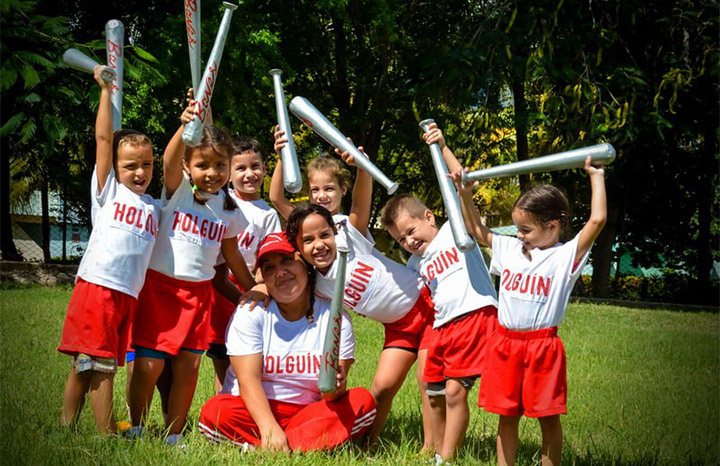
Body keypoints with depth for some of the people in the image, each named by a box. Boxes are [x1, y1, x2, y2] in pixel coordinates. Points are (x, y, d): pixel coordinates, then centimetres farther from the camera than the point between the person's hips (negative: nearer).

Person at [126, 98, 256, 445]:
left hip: (198, 293, 4)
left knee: (188, 366, 3)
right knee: (148, 365, -6)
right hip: (158, 286, -3)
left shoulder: (228, 209, 4)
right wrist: (184, 128, -49)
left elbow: (232, 256, 16)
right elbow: (169, 161, -30)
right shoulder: (178, 189, -7)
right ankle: (136, 430, 14)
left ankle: (173, 436, 16)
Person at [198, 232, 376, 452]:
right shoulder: (250, 313, -3)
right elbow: (248, 380, -15)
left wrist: (335, 387, -33)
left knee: (362, 401, -23)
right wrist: (269, 428, -32)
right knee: (216, 411, -31)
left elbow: (333, 394, -7)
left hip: (308, 415, 2)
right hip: (255, 410, -2)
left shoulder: (335, 318, 0)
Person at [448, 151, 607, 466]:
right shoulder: (510, 249, 10)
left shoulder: (566, 256, -6)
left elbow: (597, 219, -17)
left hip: (543, 344, -5)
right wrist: (465, 195, 14)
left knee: (548, 417, 4)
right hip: (506, 342, 5)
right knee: (507, 415, 11)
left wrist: (596, 177, -10)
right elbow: (476, 230, 22)